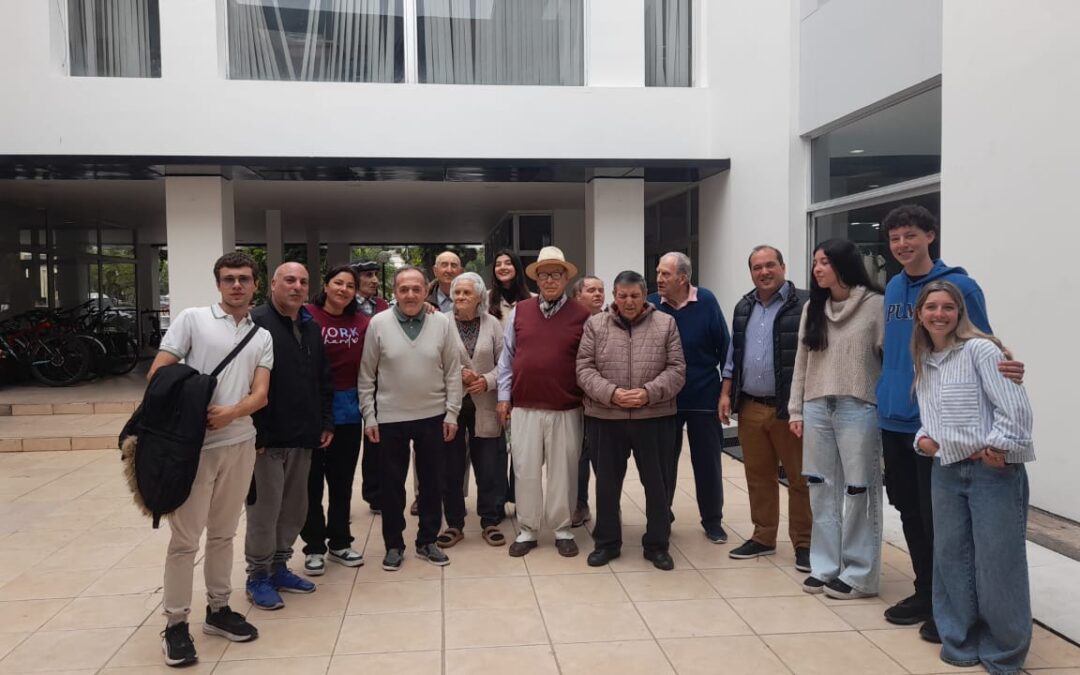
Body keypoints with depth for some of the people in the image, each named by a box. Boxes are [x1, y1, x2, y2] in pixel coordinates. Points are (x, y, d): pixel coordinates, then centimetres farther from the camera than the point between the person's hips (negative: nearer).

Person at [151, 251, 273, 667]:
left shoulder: (262, 337, 9)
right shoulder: (192, 319, -1)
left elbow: (261, 394, 1)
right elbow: (157, 374, -3)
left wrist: (231, 412, -18)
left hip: (239, 444, 4)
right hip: (193, 444, -4)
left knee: (223, 533, 14)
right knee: (185, 537, 0)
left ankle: (218, 609, 26)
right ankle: (175, 624, 11)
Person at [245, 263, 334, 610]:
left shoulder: (312, 328, 14)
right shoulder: (255, 323, -11)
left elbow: (324, 380, 18)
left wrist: (326, 422, 10)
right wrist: (255, 432, -19)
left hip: (303, 437, 7)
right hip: (266, 438, -7)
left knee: (295, 507, 14)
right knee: (264, 509, 1)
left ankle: (279, 567, 29)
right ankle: (258, 576, 16)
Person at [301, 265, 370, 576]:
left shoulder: (362, 321, 0)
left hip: (348, 409, 4)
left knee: (342, 480, 15)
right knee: (312, 480, 9)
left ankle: (339, 543, 30)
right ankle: (314, 547, 22)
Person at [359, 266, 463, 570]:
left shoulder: (442, 323, -3)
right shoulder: (378, 323, -6)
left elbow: (453, 372, 2)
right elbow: (366, 376, -1)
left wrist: (452, 413, -1)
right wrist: (369, 417, -3)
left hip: (433, 417, 1)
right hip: (390, 418, -1)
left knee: (432, 482, 12)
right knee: (392, 485, 9)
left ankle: (427, 541, 28)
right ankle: (394, 545, 24)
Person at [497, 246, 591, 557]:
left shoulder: (581, 316, -1)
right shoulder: (519, 311, 5)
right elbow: (507, 357, 8)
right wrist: (503, 396, 5)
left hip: (566, 409, -1)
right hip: (524, 407, 2)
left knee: (563, 471, 8)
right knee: (525, 471, 7)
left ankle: (562, 530, 23)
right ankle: (527, 530, 21)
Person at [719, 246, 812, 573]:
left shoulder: (804, 304, -9)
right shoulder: (743, 308, 12)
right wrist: (726, 393, 11)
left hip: (791, 408, -6)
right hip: (750, 407, 6)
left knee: (800, 478, 4)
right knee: (758, 476, 14)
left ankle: (804, 543, 16)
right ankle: (763, 537, 26)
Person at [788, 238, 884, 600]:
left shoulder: (875, 305, -5)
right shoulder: (812, 308, 12)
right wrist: (796, 409, 10)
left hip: (858, 408, -5)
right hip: (817, 408, 6)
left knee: (858, 490, 2)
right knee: (822, 489, 11)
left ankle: (859, 574, 13)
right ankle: (825, 566, 22)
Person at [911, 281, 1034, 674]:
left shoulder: (980, 350, -10)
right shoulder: (923, 362, 12)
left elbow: (1016, 408, -15)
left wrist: (996, 449, -15)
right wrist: (923, 439, 3)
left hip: (994, 470, -6)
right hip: (946, 471, 7)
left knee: (997, 561, 1)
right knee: (951, 557, 11)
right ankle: (960, 642, 25)